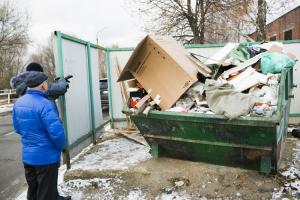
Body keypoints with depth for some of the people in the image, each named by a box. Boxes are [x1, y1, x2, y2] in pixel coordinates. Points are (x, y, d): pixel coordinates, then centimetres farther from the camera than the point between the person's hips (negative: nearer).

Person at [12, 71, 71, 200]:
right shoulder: (44, 104, -24)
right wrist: (62, 146, -9)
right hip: (46, 157, -7)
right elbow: (56, 132, -28)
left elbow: (17, 128, 12)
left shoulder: (18, 103, 2)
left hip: (27, 156, 8)